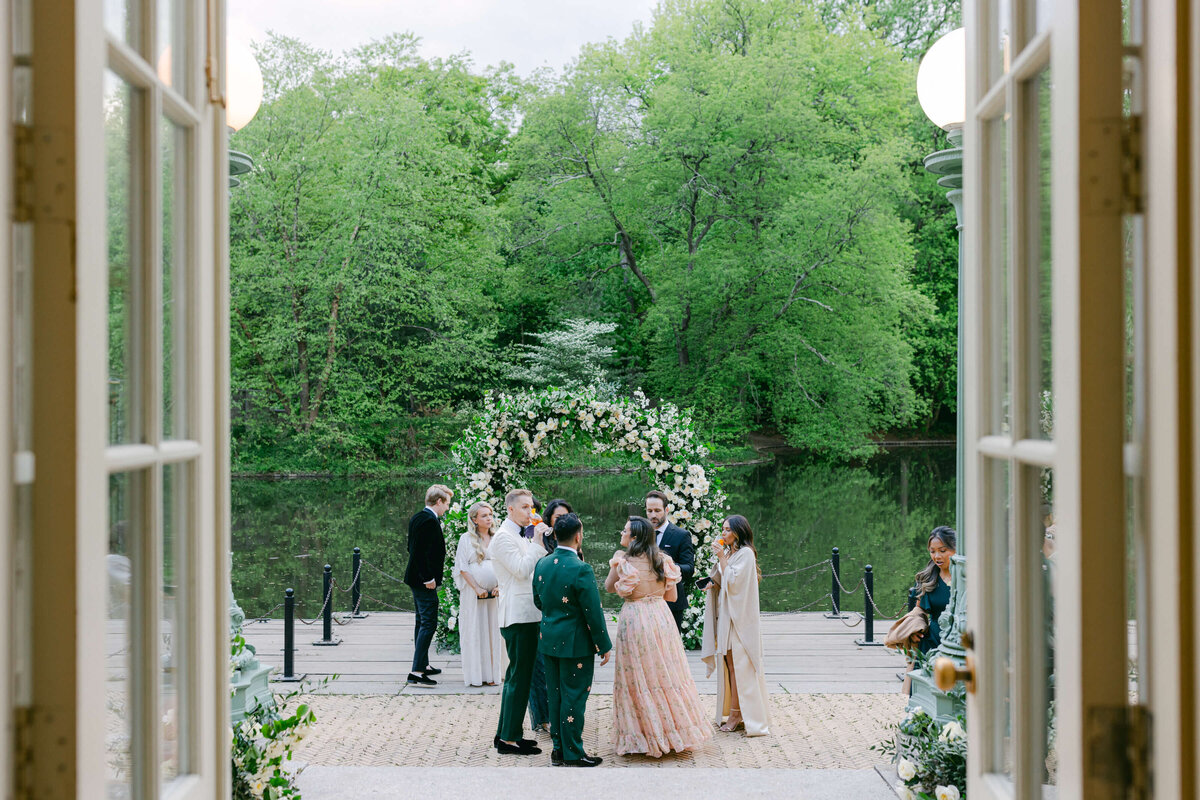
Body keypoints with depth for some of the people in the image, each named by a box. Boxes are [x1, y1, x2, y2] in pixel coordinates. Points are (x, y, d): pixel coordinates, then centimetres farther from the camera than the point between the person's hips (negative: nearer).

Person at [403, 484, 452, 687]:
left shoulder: (417, 518, 12)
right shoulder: (430, 521, -19)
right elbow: (421, 552, -25)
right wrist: (429, 578, -20)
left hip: (416, 578, 11)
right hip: (424, 580, -11)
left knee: (422, 622, 19)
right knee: (428, 623, -10)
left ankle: (423, 664, 30)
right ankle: (417, 672, -13)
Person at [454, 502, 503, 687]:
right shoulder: (467, 539, -1)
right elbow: (463, 567, -5)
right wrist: (477, 588, -13)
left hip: (494, 593, 4)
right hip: (473, 594, -3)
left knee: (492, 632, 4)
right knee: (474, 632, -1)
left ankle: (490, 673, 11)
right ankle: (474, 675, 3)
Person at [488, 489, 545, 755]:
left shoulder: (520, 536, 19)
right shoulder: (504, 537, -11)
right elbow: (521, 569, -20)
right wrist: (539, 543, -17)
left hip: (526, 614, 10)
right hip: (518, 615, -10)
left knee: (515, 676, 14)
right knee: (520, 676, -8)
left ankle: (505, 734, 20)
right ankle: (509, 738, -5)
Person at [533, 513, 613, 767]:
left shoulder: (542, 564, 1)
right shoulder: (580, 570, -20)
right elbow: (593, 612, -16)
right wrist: (604, 645, -7)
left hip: (549, 639, 7)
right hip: (576, 643, -7)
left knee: (555, 695, 14)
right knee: (574, 697, 1)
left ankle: (558, 748, 22)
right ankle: (572, 753, 6)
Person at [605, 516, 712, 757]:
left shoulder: (623, 561, -10)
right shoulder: (662, 559, 2)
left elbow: (608, 587, 4)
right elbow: (672, 595, 8)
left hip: (635, 618, -4)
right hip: (661, 617, 4)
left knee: (639, 678, 4)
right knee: (667, 674, 13)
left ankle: (644, 737, 8)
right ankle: (676, 728, 21)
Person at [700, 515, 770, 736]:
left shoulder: (745, 553, -11)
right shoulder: (730, 553, 16)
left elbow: (733, 581, -19)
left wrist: (722, 558, -16)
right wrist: (715, 585, 3)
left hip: (738, 617, -9)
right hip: (726, 615, 9)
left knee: (735, 664, -8)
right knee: (729, 663, 8)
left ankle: (735, 714, -6)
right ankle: (734, 713, 11)